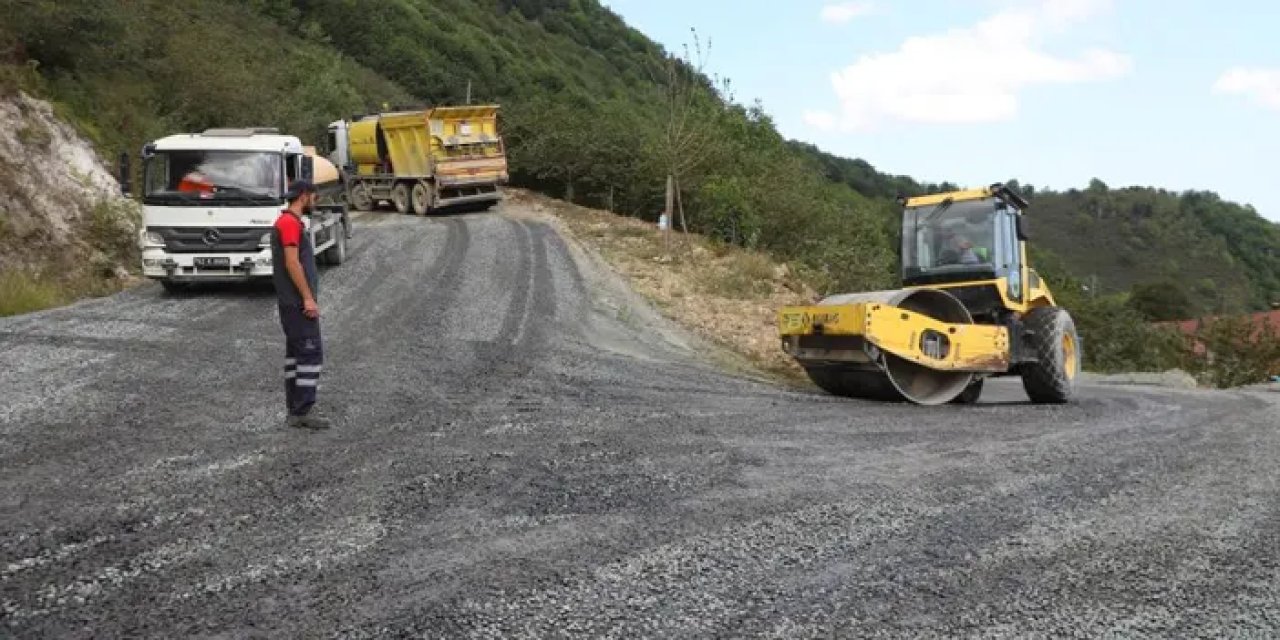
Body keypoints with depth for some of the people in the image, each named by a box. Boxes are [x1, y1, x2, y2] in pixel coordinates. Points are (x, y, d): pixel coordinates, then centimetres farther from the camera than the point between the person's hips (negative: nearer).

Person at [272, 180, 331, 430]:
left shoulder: (287, 222, 18)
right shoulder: (290, 223, -15)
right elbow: (292, 262, -22)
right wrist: (308, 298, -22)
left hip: (292, 301, 11)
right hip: (298, 302, -11)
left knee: (296, 352, 11)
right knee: (311, 352, -10)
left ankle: (295, 410, 14)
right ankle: (303, 411, -9)